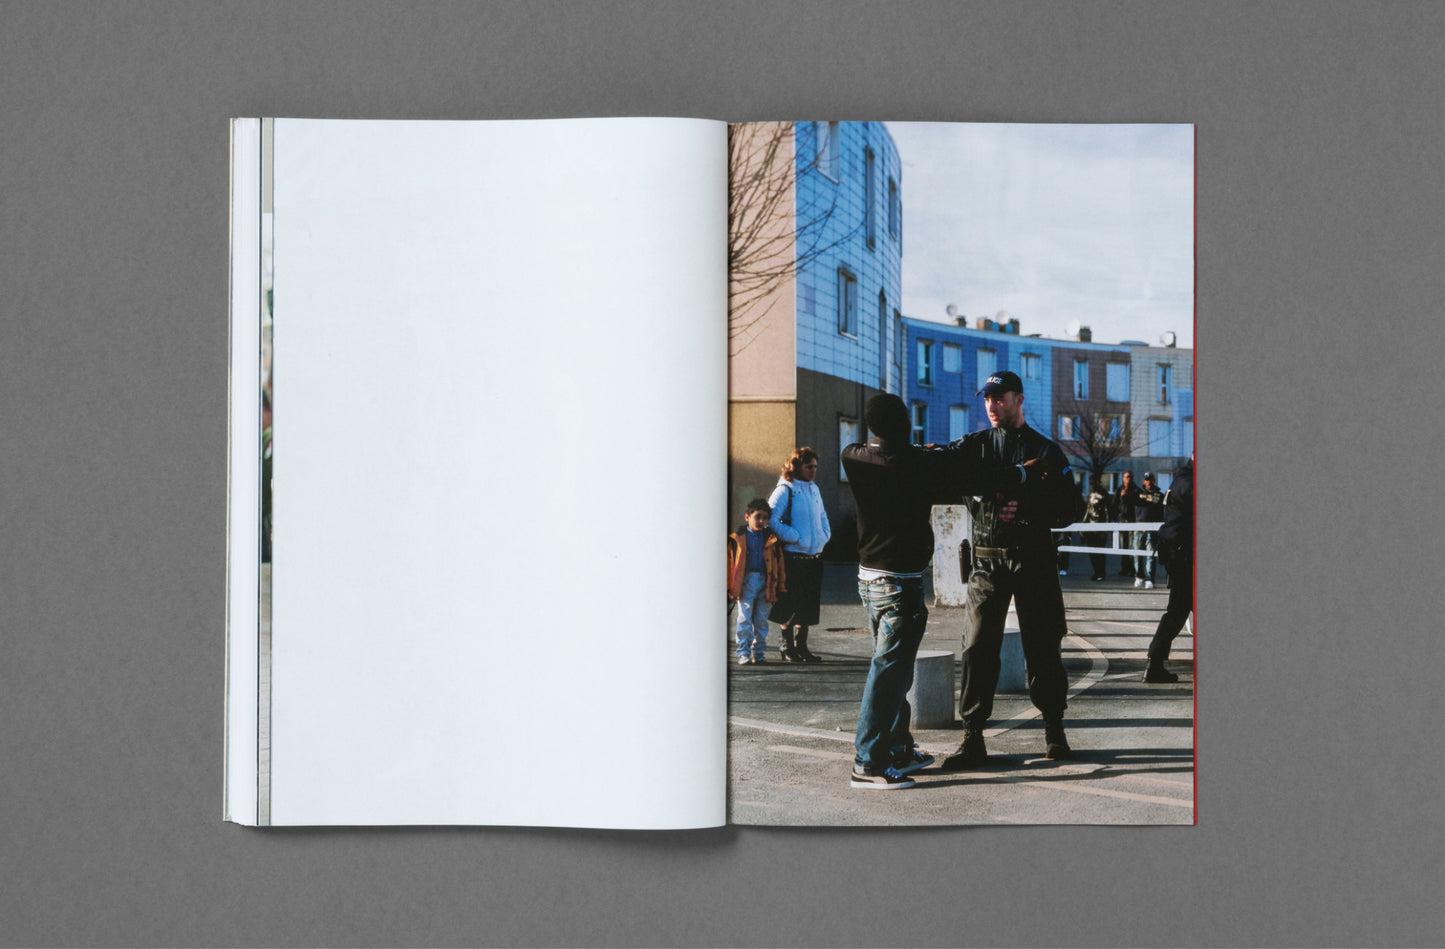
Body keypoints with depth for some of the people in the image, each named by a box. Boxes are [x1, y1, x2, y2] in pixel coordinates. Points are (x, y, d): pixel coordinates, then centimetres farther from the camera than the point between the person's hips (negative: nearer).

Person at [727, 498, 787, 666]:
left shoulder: (771, 539, 7)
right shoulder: (738, 538, 1)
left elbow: (779, 563, 13)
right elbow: (730, 563, 3)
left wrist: (780, 586, 10)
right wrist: (730, 589, 2)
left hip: (765, 582, 2)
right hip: (746, 581, -2)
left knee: (761, 619, 7)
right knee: (745, 617, -5)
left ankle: (759, 652, 17)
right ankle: (744, 653, 0)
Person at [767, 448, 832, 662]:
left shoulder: (814, 489, 14)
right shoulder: (785, 490, -9)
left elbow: (822, 516, 29)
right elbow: (771, 520, -17)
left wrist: (824, 535, 12)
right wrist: (795, 538, -18)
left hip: (815, 556, 7)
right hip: (793, 557, -7)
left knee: (809, 604, 11)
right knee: (789, 605, -2)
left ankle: (801, 645, 20)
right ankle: (787, 646, 10)